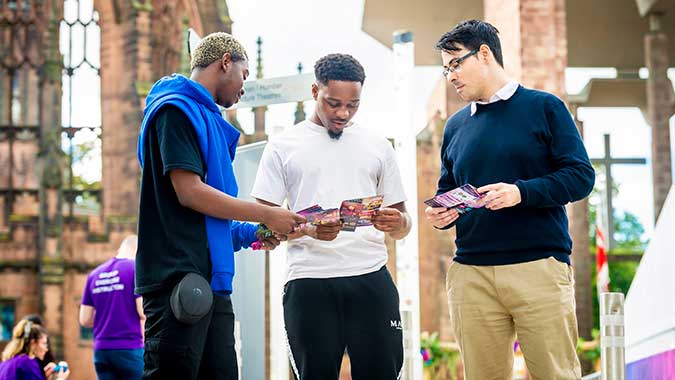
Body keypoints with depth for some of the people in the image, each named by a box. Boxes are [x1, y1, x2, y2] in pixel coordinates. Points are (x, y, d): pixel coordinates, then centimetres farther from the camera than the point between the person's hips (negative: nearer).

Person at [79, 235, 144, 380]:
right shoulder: (136, 268, -4)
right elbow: (143, 312, -11)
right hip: (130, 348, -5)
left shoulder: (95, 274, 11)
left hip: (101, 349, 5)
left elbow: (85, 319, 10)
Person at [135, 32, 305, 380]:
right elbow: (189, 192, -14)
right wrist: (267, 215, -8)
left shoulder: (208, 118, 23)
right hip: (179, 276, -9)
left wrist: (251, 234, 9)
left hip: (212, 280, 9)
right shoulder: (176, 109, -5)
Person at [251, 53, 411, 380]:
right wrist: (308, 230, -17)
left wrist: (398, 223, -8)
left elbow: (402, 225, 17)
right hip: (309, 283, -1)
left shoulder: (378, 146, 15)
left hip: (371, 279, 2)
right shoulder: (284, 147, 8)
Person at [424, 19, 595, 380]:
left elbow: (581, 176, -3)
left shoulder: (544, 107, 3)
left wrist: (521, 192, -18)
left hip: (539, 267, -4)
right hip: (471, 273, 4)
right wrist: (441, 212, 0)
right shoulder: (455, 126, 17)